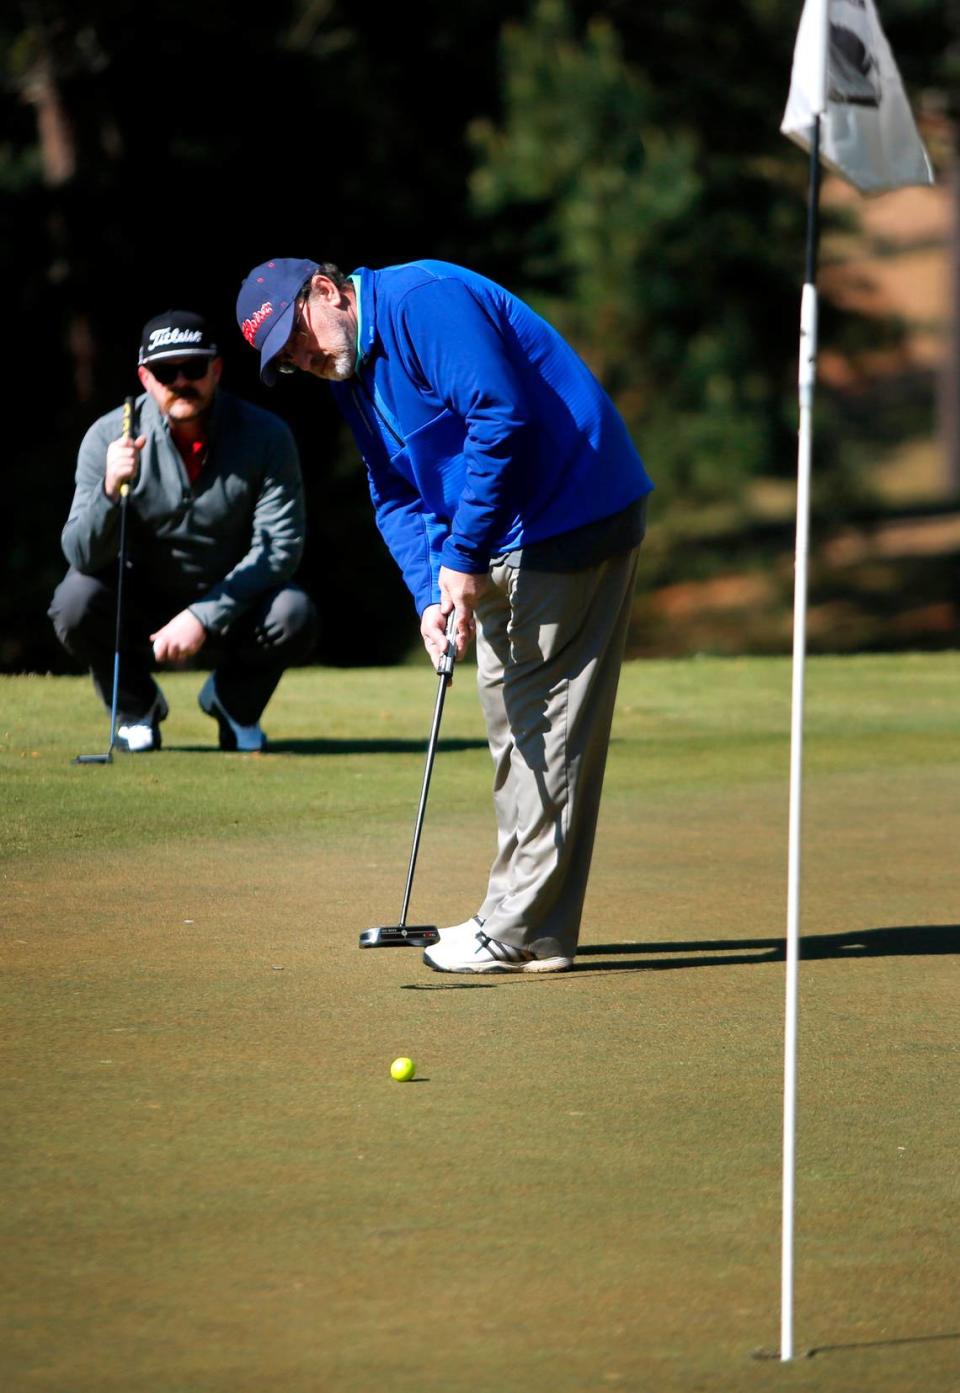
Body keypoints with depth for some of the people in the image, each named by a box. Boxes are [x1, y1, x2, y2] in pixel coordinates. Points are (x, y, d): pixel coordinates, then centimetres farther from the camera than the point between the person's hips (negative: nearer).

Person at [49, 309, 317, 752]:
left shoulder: (266, 436, -14)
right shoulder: (109, 437, -14)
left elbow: (280, 547, -17)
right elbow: (83, 556, -19)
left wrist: (204, 616, -26)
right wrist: (110, 491, -40)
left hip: (229, 606, 0)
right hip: (137, 606, 0)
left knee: (293, 615, -30)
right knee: (76, 599, -30)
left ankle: (233, 701, 5)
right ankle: (136, 705, 1)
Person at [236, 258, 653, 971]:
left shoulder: (424, 302, -17)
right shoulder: (351, 375, 14)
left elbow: (501, 415, -26)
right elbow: (397, 497, 15)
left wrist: (463, 557, -21)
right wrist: (432, 595, -3)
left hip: (575, 520, -11)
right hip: (505, 546, 11)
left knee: (547, 719, -9)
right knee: (510, 716, 14)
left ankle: (522, 933, -8)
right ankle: (523, 918, 20)